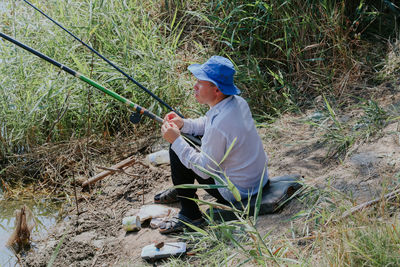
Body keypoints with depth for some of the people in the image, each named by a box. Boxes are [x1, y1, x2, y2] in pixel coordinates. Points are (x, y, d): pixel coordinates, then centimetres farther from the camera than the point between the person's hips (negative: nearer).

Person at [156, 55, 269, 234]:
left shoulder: (219, 125, -33)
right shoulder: (238, 102, -6)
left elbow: (204, 170, -23)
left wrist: (176, 140, -17)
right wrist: (183, 124, 0)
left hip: (237, 191, -9)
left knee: (177, 153, -6)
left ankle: (190, 216, 5)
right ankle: (181, 191, 39)